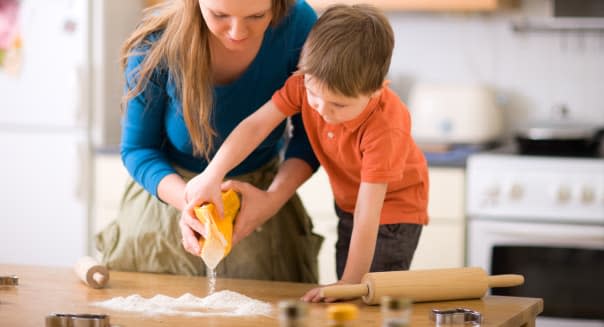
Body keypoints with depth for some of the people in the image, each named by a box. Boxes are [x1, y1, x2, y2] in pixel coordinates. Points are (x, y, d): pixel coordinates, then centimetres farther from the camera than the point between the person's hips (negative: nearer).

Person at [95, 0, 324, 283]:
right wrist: (187, 199, -34)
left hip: (256, 194, 1)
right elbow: (137, 148, -14)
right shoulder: (157, 42, -26)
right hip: (172, 194, 0)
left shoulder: (297, 23, -24)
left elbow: (311, 133, -11)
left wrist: (275, 197, -29)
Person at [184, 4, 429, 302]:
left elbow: (367, 213, -38)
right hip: (347, 202, 6)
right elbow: (256, 125, -25)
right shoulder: (307, 83, -25)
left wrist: (350, 284, -36)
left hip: (393, 205, -6)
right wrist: (213, 175, -38)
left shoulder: (385, 127, -39)